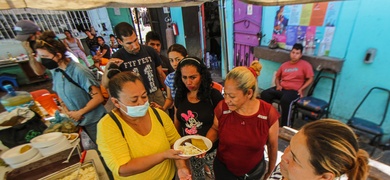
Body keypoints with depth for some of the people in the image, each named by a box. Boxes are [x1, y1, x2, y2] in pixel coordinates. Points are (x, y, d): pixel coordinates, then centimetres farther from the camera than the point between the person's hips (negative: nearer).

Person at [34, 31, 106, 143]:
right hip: (78, 121, 6)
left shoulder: (79, 71, -20)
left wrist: (79, 113, -14)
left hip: (94, 121, -6)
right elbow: (61, 95, 15)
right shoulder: (55, 71, 2)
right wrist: (67, 112, -1)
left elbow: (98, 98, -22)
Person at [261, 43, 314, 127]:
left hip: (294, 91, -4)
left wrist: (301, 89, -10)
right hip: (281, 88, 5)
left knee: (285, 100, -38)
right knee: (264, 94, -22)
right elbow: (277, 77, 23)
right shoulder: (284, 65, 18)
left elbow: (310, 79, 2)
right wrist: (278, 85, 2)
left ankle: (285, 126, -21)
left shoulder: (305, 65, 5)